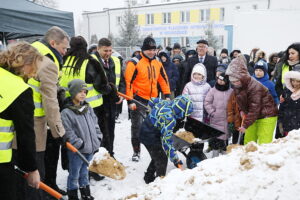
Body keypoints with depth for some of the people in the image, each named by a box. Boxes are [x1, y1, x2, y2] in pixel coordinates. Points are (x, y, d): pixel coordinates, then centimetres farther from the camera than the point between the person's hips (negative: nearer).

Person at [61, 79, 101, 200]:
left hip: (90, 148, 6)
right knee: (74, 174, 10)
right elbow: (68, 133, -16)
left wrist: (97, 139, 5)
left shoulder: (88, 108, 8)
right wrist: (80, 144, -18)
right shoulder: (66, 112, -14)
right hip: (76, 151, -6)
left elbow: (95, 124, 12)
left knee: (84, 172, 22)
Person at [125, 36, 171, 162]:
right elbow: (128, 82, -14)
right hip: (138, 99, -6)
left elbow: (164, 79, 17)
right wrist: (130, 101, -18)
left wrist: (167, 95, 9)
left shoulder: (157, 63, 10)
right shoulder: (135, 63, -10)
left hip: (153, 99, 6)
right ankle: (136, 152, 13)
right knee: (137, 125, -1)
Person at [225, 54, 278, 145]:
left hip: (267, 116, -8)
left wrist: (245, 125, -23)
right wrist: (242, 110, -2)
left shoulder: (254, 87, -29)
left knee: (263, 144, -10)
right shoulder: (237, 86, -4)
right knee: (248, 141, 10)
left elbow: (254, 109, -27)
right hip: (253, 116, 8)